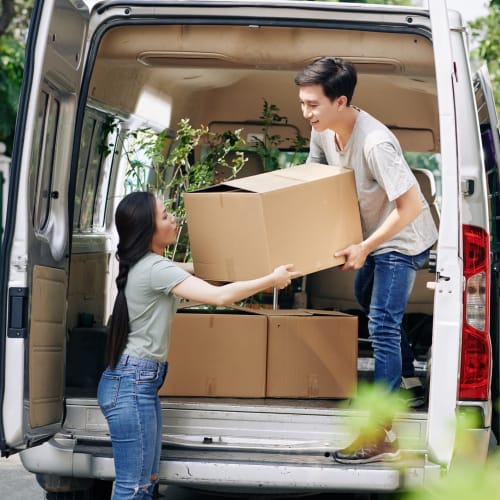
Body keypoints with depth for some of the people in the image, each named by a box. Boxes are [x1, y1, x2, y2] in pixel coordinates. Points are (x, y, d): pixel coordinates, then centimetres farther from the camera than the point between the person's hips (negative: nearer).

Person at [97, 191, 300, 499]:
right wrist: (271, 280, -12)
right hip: (132, 383, -10)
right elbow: (220, 296, -24)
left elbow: (194, 269, 32)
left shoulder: (146, 264, 12)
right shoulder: (154, 269, -18)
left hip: (143, 382, 10)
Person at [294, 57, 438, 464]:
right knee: (366, 298, 27)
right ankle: (393, 380, 51)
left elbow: (410, 206, -33)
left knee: (382, 325, -14)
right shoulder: (323, 130, -10)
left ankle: (382, 435, -14)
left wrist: (365, 247, -29)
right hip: (373, 233, 9)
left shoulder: (375, 144, -36)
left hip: (403, 239, -9)